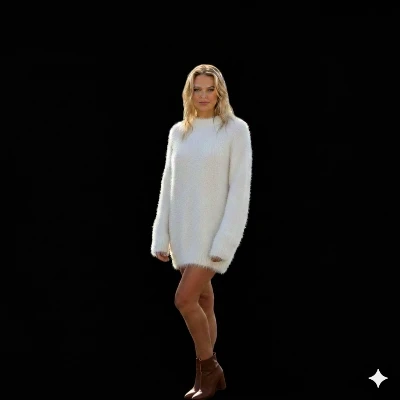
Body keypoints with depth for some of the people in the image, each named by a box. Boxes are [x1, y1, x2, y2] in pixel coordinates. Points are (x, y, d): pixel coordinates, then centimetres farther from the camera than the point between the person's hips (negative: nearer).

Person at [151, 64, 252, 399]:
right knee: (203, 301, 13)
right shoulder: (179, 132, 8)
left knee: (185, 299, -14)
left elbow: (240, 187, -11)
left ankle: (207, 366, 8)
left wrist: (225, 240, -18)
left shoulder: (236, 129, -7)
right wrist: (161, 237, 5)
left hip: (215, 229, -5)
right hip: (184, 229, 5)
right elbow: (168, 186, 10)